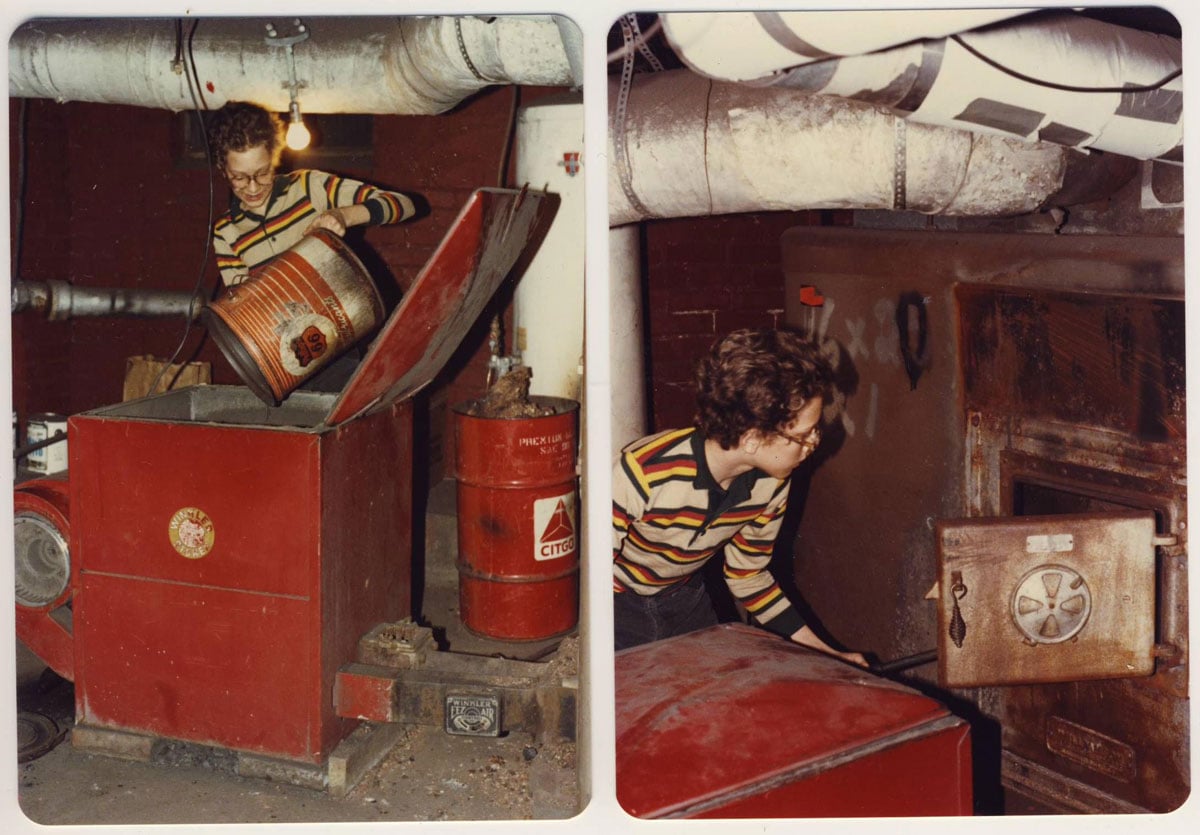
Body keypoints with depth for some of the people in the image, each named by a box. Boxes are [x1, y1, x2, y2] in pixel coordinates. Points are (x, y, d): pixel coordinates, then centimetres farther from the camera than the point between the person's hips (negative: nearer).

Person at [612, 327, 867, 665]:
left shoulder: (771, 485, -14)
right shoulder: (644, 473, -35)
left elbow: (748, 575, 1)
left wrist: (824, 655, 1)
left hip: (685, 600, 6)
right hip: (617, 602, -5)